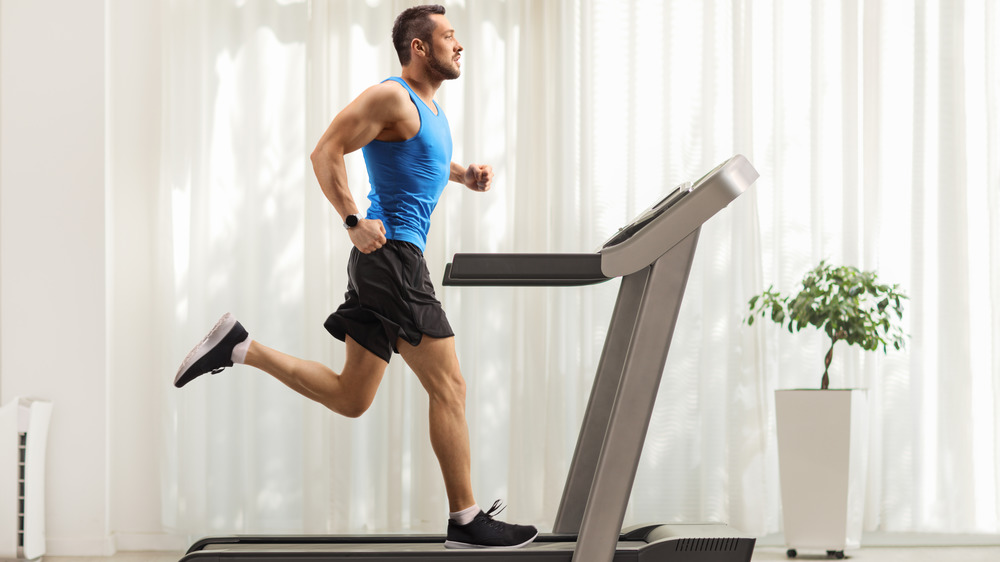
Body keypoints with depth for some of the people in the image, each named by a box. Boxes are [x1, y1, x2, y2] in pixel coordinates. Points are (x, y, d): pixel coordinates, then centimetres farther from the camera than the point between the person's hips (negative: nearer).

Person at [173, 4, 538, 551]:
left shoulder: (428, 105, 19)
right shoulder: (391, 97, -10)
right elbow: (326, 152, -16)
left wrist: (463, 174, 20)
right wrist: (354, 222, -20)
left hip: (386, 264, 10)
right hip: (392, 257, -10)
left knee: (350, 398, 11)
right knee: (448, 387, -6)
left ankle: (240, 347, 9)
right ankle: (467, 520, -1)